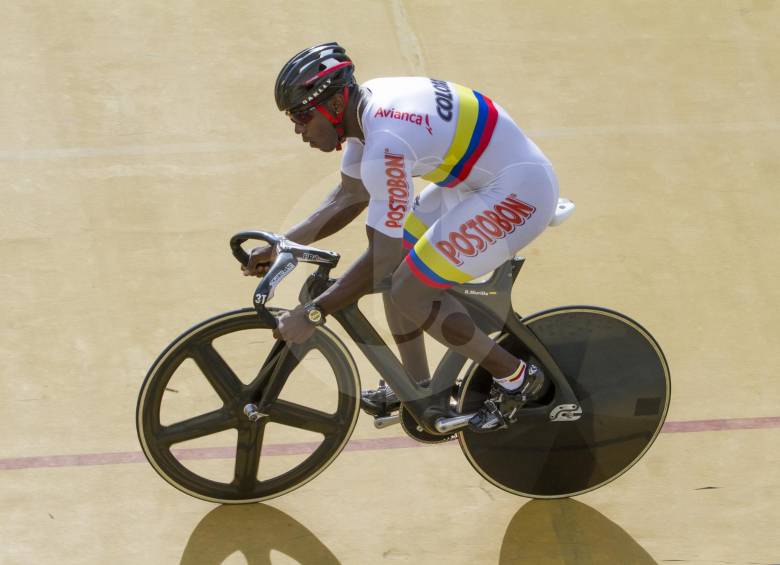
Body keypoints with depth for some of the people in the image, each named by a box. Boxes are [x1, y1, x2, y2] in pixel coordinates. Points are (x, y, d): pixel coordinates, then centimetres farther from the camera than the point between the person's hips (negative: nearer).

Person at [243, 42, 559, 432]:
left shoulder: (385, 142, -28)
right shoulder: (366, 106, 2)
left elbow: (382, 257, -26)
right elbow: (349, 198, 16)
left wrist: (312, 314, -22)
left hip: (519, 193, -10)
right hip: (481, 177, 10)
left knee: (408, 293, -9)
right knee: (395, 253, 13)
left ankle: (515, 378, 6)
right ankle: (418, 387, 23)